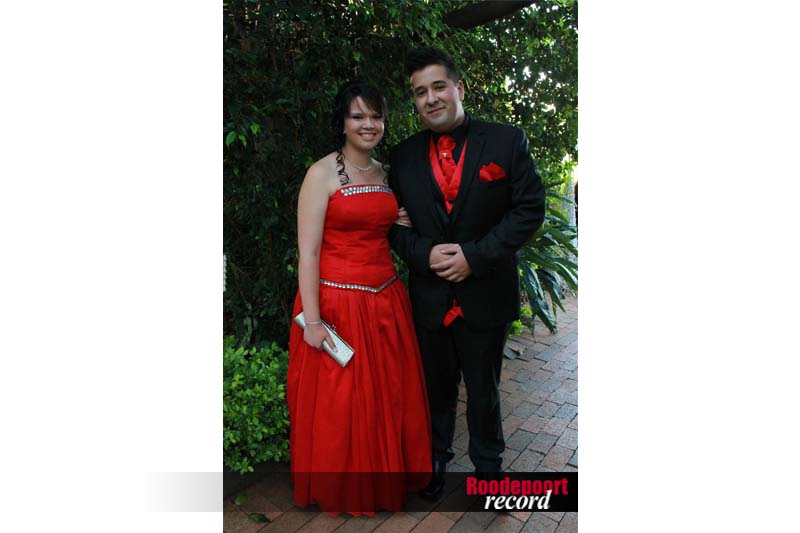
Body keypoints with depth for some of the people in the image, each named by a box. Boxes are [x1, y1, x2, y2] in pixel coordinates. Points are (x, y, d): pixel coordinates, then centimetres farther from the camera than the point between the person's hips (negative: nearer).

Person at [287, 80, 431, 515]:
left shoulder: (385, 173, 11)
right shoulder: (322, 173, -9)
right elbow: (308, 251, -14)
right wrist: (312, 319, -18)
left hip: (386, 299, 6)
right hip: (339, 302, -6)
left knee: (390, 394, 15)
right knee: (339, 405, 6)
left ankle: (388, 476, 38)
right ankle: (341, 491, 30)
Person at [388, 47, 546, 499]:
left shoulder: (507, 141, -6)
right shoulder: (404, 156, 2)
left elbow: (530, 208, -9)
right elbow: (393, 224, 4)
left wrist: (474, 255, -18)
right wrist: (425, 254, -16)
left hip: (486, 296, -2)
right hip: (429, 299, 2)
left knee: (484, 390, 16)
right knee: (437, 388, 19)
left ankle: (488, 464, 40)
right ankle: (436, 459, 43)